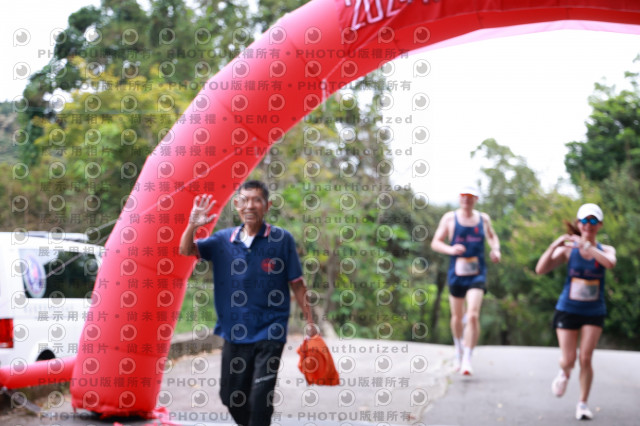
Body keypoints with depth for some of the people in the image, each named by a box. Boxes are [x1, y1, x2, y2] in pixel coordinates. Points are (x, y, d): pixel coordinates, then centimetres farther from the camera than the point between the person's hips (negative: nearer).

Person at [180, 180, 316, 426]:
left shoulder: (282, 239, -5)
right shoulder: (223, 240, 4)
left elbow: (297, 284, 0)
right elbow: (186, 251, 1)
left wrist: (309, 321, 0)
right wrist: (193, 225, -19)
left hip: (269, 332, -4)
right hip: (234, 332, 4)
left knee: (260, 397, -12)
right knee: (231, 397, 14)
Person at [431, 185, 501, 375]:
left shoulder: (483, 219, 8)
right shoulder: (449, 218, 2)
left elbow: (492, 236, 27)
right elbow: (435, 242, 1)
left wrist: (495, 249, 6)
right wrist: (450, 249, -18)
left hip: (477, 274, 0)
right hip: (456, 273, 0)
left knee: (473, 315, -17)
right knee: (457, 316, 13)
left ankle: (467, 360, -13)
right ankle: (459, 350, 41)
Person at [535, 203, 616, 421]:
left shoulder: (606, 250, -2)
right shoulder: (568, 250, -5)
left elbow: (610, 263, -27)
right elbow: (540, 269, -15)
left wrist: (586, 245, -33)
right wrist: (553, 246, -27)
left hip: (594, 313, 1)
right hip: (568, 311, 0)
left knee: (585, 358, -5)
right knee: (568, 360, -2)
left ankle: (583, 403, 10)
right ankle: (564, 373, 34)